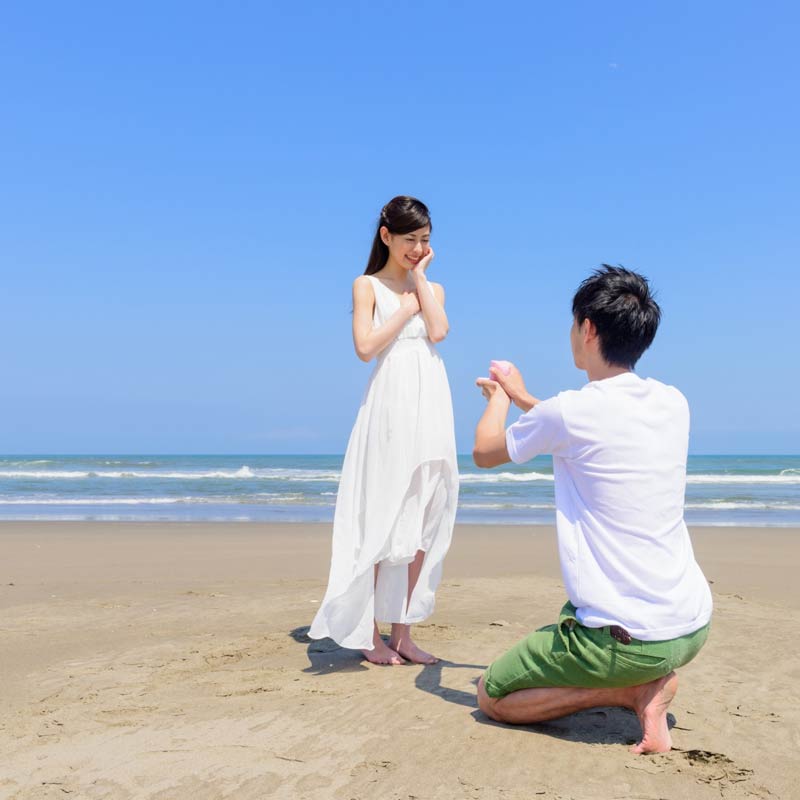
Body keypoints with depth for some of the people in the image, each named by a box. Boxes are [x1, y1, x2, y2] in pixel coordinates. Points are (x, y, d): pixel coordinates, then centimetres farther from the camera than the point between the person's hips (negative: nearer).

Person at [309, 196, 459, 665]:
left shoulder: (432, 288, 17)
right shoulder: (368, 286, 5)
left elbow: (439, 331, -4)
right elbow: (365, 347, -10)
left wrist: (420, 278, 2)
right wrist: (406, 308, -4)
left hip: (431, 407, 5)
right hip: (389, 406, -5)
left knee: (423, 521, 4)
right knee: (381, 520, -4)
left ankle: (403, 632, 11)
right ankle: (370, 634, 4)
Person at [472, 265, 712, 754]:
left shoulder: (568, 412, -16)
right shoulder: (674, 404, 3)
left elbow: (484, 452, 5)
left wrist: (500, 397, 24)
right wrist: (524, 399, 32)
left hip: (625, 639, -7)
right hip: (694, 628, 7)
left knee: (491, 697, 12)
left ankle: (631, 690, -2)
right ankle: (654, 684, 11)